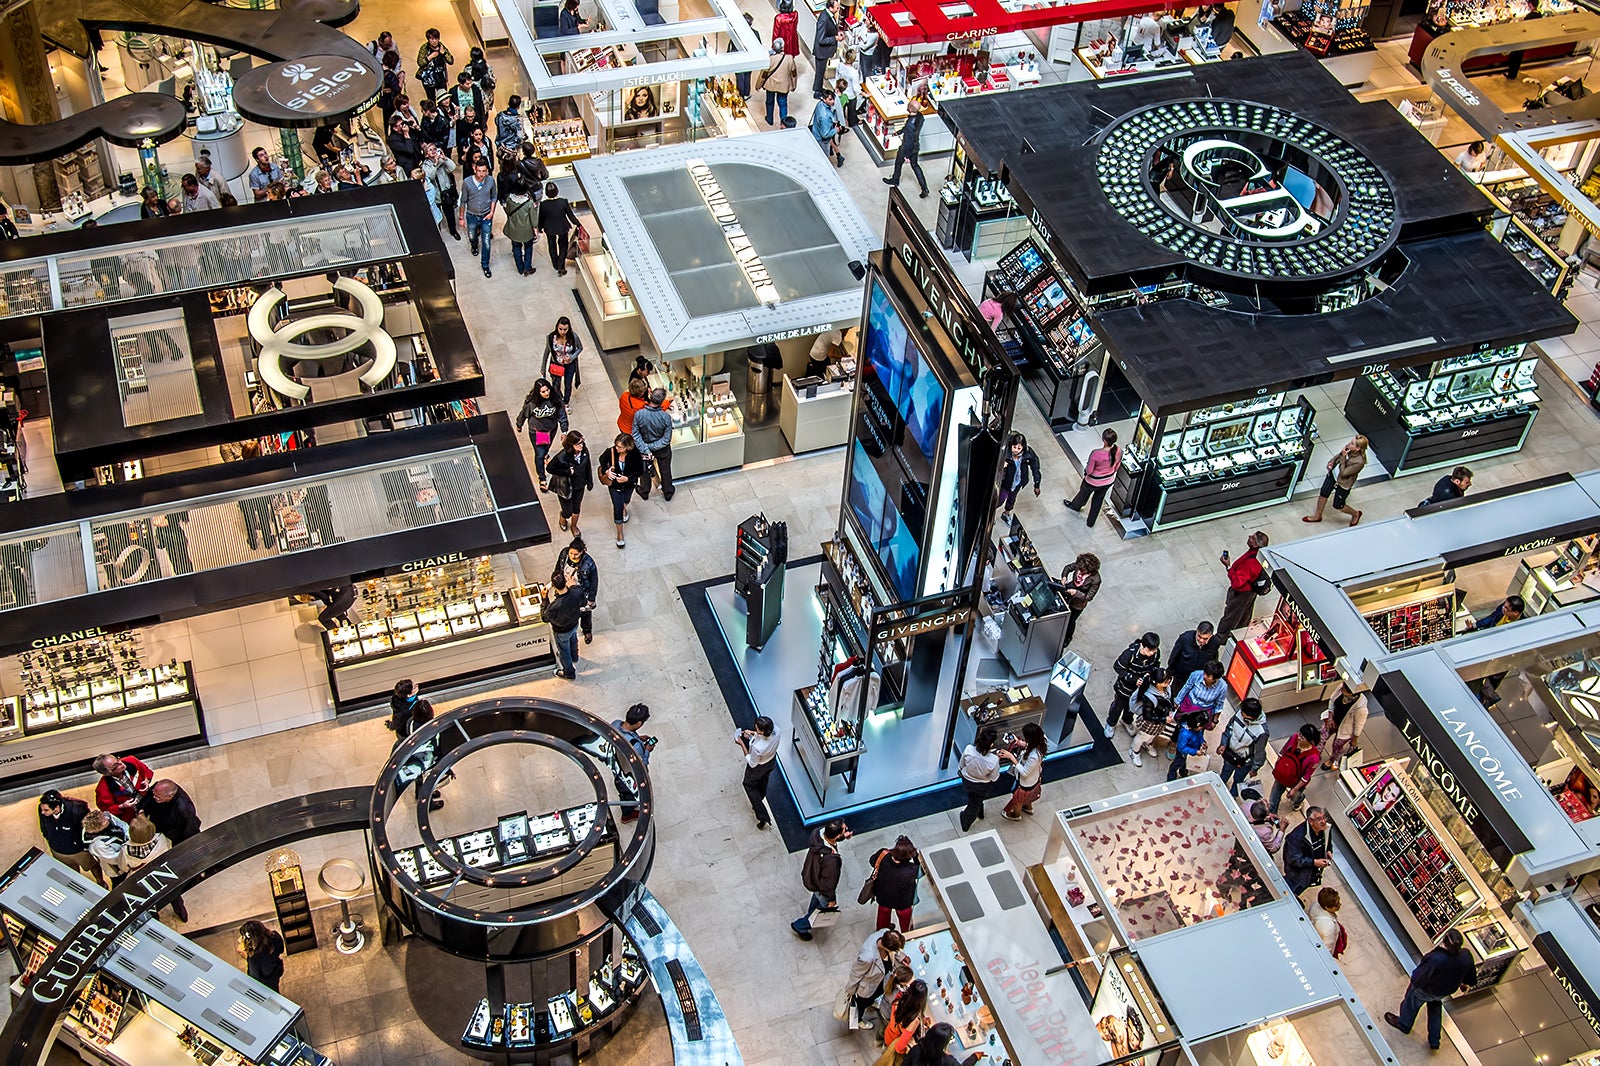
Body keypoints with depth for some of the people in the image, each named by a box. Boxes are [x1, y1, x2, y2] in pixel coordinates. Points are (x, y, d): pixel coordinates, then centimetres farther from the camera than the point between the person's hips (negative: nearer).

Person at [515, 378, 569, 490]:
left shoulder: (555, 399, -24)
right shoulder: (531, 402, -30)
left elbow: (562, 415, -12)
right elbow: (523, 414, -10)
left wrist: (564, 431, -13)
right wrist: (519, 425, 7)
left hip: (551, 430, 3)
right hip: (536, 431, -3)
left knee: (546, 449, 29)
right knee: (539, 454, 2)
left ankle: (544, 454, 65)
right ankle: (542, 479, 18)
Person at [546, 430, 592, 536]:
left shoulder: (584, 451, -18)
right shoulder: (562, 457, -34)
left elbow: (587, 467, 0)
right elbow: (549, 468, -21)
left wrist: (589, 482, 10)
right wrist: (567, 472, -27)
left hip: (579, 486, 4)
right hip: (565, 487, -4)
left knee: (577, 508, 24)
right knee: (568, 512, 13)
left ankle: (574, 526, 54)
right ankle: (563, 519, 52)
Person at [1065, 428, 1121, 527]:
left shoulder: (1096, 454, -40)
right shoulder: (1119, 451, -24)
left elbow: (1089, 471, -25)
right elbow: (1116, 467, -4)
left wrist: (1086, 469, -1)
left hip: (1093, 482, -4)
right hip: (1108, 481, 4)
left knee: (1084, 493, 31)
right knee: (1098, 500, 29)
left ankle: (1075, 506, 64)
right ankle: (1091, 522, 50)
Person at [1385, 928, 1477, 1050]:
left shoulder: (1435, 959, -46)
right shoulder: (1466, 955, -30)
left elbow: (1418, 980, -31)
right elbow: (1472, 979, -10)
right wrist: (1465, 984, 13)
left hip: (1426, 990, -5)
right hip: (1447, 990, 5)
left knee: (1412, 1001, 27)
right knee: (1435, 1006, 35)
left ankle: (1403, 1024, 56)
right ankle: (1434, 1041, 48)